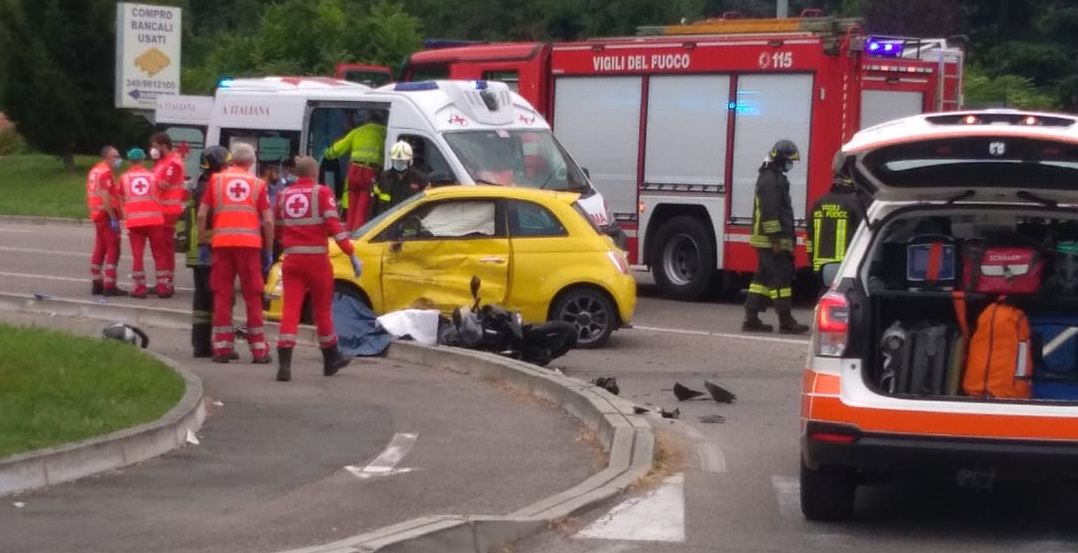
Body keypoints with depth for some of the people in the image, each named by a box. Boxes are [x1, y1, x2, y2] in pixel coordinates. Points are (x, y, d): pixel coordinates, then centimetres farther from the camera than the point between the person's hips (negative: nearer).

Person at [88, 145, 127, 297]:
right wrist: (114, 218, -22)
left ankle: (96, 284, 19)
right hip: (107, 214, -10)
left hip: (97, 214, 10)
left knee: (100, 248, 15)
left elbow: (90, 195, 18)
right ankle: (110, 286, -11)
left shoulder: (94, 171, 15)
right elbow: (105, 197, -22)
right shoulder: (106, 172, -15)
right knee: (113, 250, -7)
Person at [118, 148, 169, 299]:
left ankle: (140, 288, -1)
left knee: (137, 254, 2)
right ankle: (163, 288, 5)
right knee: (159, 253, 7)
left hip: (134, 219, 0)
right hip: (153, 218, 0)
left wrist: (125, 218, 27)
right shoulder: (152, 176, 10)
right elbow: (158, 196, 12)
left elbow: (122, 198, 14)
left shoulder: (124, 178, 9)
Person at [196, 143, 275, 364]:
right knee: (253, 296, 5)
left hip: (221, 243, 0)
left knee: (222, 295, 6)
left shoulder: (216, 180, 10)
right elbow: (268, 221, 3)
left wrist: (202, 244, 9)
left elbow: (202, 214, 3)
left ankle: (222, 348, 4)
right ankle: (259, 350, 5)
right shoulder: (257, 184, 9)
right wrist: (268, 252, 10)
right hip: (249, 243, 0)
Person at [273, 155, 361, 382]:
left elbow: (277, 230, 15)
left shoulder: (284, 195, 9)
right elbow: (334, 225, -12)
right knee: (322, 308, 12)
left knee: (290, 309, -2)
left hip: (292, 259, 3)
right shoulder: (322, 192, -3)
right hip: (317, 259, -3)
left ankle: (284, 364, -16)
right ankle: (331, 359, 26)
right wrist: (352, 255, -11)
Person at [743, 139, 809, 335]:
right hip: (771, 240, -11)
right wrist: (776, 239, -24)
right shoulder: (771, 180, -15)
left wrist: (784, 237, 24)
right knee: (780, 278, -9)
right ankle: (786, 322, -8)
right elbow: (769, 212, -22)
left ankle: (751, 319, 11)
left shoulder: (773, 177, 19)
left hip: (767, 240, 11)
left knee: (763, 278, 11)